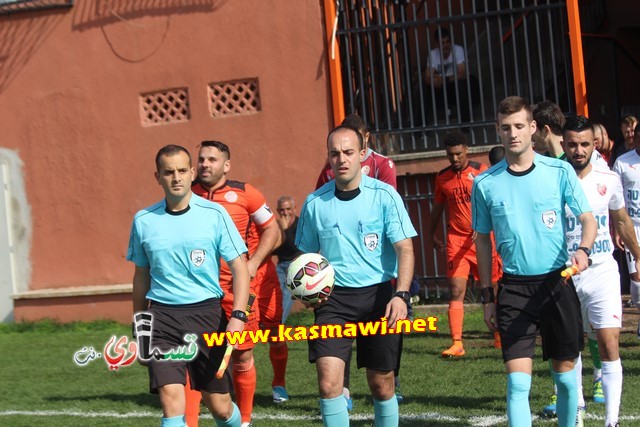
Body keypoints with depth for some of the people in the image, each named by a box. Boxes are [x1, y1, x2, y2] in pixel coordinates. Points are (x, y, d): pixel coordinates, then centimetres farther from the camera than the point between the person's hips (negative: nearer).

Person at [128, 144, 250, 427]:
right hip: (162, 317, 1)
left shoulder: (214, 214, -1)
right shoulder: (143, 220, 6)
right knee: (171, 401, -14)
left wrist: (238, 316, -14)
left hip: (206, 312, -1)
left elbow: (239, 268, -1)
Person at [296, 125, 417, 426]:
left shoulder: (384, 195, -4)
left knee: (381, 382, 7)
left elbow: (404, 248, -7)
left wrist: (401, 295, -20)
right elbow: (306, 253, 16)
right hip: (333, 297, 1)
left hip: (378, 295, -1)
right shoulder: (315, 202, 4)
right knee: (328, 381, -13)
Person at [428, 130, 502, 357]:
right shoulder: (442, 177, 8)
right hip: (456, 240, 2)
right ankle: (456, 344, -12)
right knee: (456, 292, -9)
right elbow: (438, 207, 21)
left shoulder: (481, 171, -3)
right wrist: (432, 235, 28)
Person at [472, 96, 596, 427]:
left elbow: (588, 219, -3)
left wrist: (583, 249, -25)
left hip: (557, 284, 0)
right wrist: (487, 297, 8)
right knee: (518, 382, -9)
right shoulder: (485, 184, 1)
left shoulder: (560, 171, -2)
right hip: (513, 289, 0)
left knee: (565, 374, 10)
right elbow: (483, 241, 9)